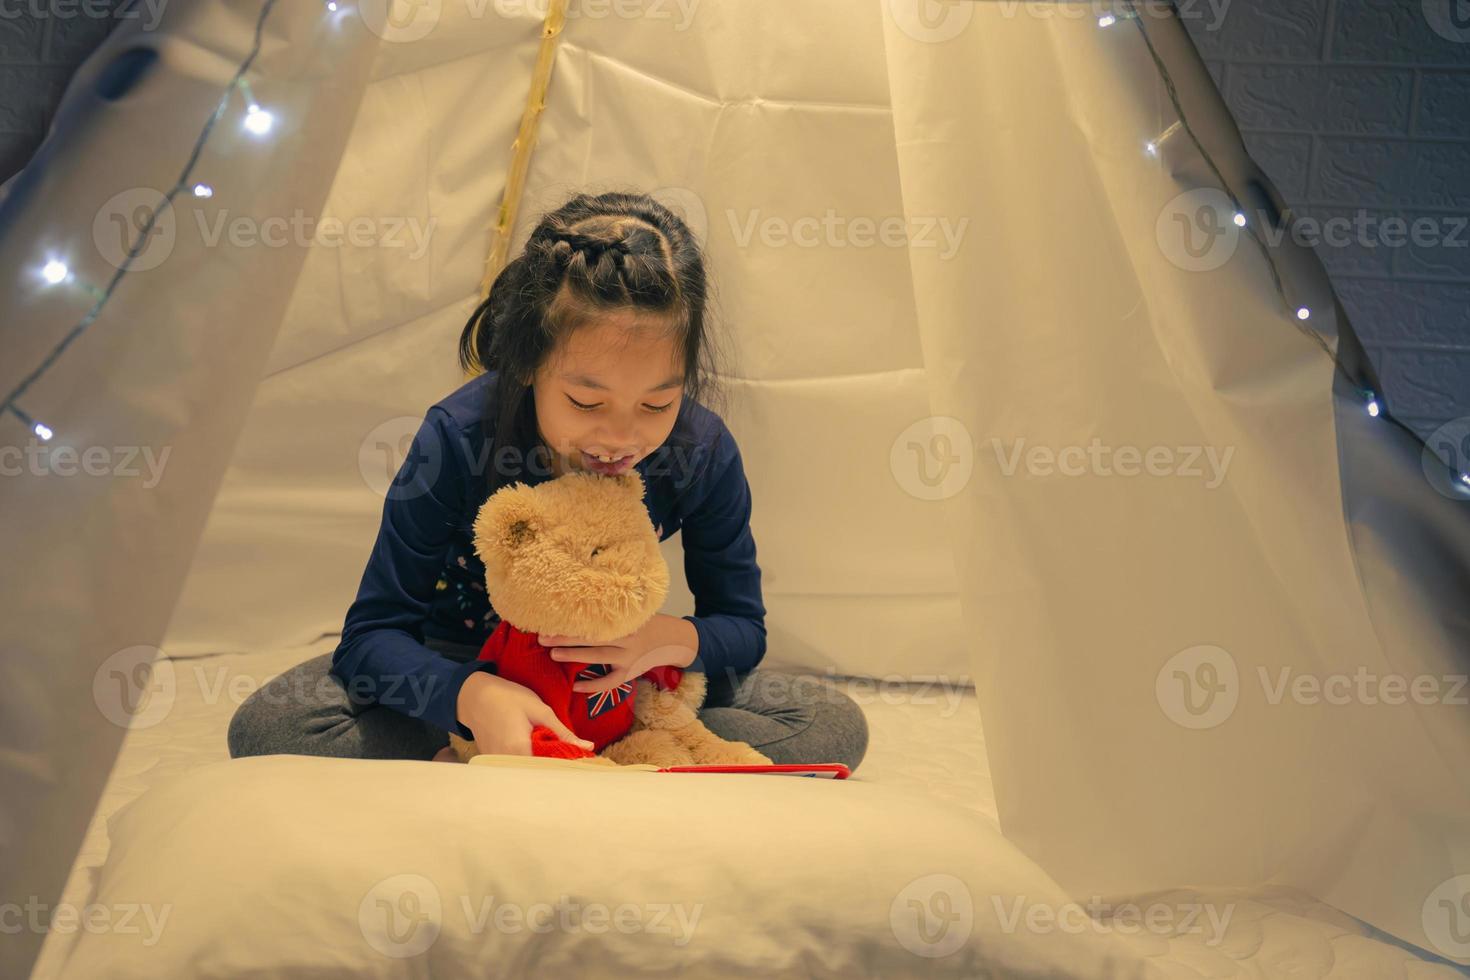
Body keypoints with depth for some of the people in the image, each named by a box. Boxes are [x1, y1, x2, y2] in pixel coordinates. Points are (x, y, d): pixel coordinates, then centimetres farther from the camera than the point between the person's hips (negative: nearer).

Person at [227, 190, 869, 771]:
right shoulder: (458, 440, -27)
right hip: (466, 673, -1)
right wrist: (472, 696, -46)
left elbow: (742, 627, -7)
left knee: (836, 725, -21)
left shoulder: (703, 453, -21)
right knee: (268, 725, -27)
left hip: (620, 683, 2)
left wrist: (677, 640, -33)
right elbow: (373, 634, -24)